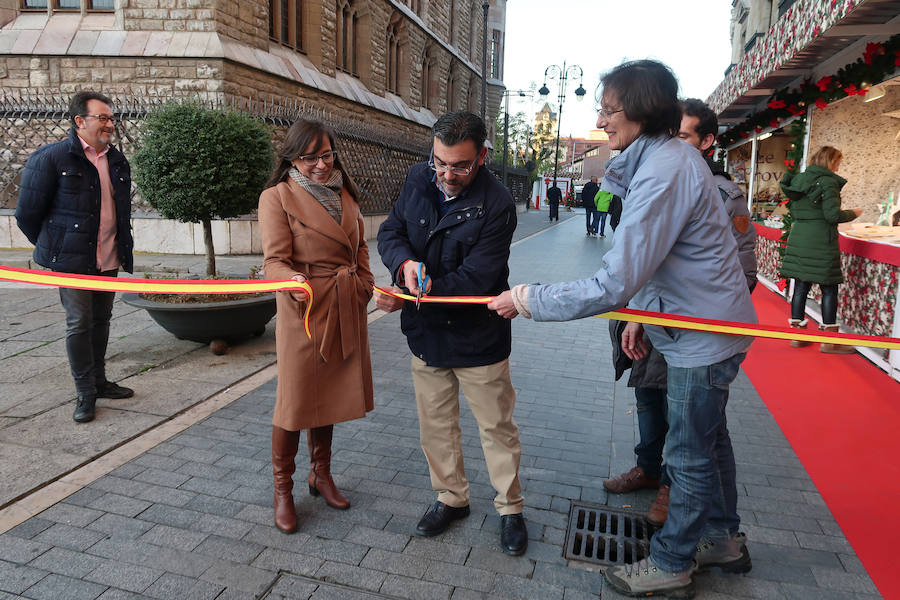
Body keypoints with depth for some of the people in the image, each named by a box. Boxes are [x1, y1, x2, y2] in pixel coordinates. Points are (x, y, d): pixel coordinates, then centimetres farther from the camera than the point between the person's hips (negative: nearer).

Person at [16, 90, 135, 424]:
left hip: (109, 259, 5)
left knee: (101, 320, 13)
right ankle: (85, 394, 9)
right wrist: (54, 248, 5)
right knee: (79, 324, -2)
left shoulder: (118, 162, 10)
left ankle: (99, 382, 26)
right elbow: (27, 214, -4)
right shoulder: (50, 158, -8)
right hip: (73, 260, -5)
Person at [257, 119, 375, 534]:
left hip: (346, 309, 6)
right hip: (303, 306, -6)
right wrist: (294, 281, -36)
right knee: (295, 401, 2)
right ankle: (282, 490, 21)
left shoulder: (344, 192, 13)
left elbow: (360, 244, 22)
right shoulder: (277, 197, -7)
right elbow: (275, 259, -15)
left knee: (330, 394, 16)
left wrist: (364, 283, 8)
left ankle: (321, 474, 35)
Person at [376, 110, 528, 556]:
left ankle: (509, 508, 31)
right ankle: (451, 497, 38)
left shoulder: (496, 205, -20)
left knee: (496, 426, 10)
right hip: (426, 332, 5)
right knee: (435, 424, 17)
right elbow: (390, 231, 2)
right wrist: (405, 262, -22)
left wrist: (407, 297, -24)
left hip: (478, 336, -5)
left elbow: (474, 278, -24)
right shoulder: (418, 179, -2)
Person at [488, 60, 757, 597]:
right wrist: (640, 314, 10)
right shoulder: (671, 155, 6)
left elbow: (614, 285, -34)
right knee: (709, 437, 23)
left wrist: (528, 300, -26)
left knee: (690, 453, 6)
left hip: (704, 337, -10)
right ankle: (724, 540, 43)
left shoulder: (662, 173, -29)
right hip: (711, 324, 10)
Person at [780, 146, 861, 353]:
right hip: (820, 241, -7)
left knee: (801, 286, 10)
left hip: (798, 239, 7)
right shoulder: (828, 182, -11)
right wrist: (853, 213, 0)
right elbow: (833, 215, -16)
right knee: (829, 289, 1)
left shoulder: (798, 180, 11)